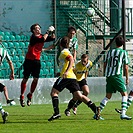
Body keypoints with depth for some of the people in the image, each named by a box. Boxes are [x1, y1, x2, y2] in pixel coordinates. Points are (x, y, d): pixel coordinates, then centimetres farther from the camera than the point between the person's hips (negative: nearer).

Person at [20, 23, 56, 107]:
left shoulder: (42, 36, 8)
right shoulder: (33, 37, -14)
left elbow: (53, 38, 9)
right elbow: (43, 39, -29)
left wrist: (53, 32, -6)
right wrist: (48, 32, -21)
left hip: (37, 60, 6)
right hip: (29, 60, -6)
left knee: (36, 79, -2)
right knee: (25, 78, -1)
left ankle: (30, 95, 13)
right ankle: (22, 97, 7)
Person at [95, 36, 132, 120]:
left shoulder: (110, 52, 14)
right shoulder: (124, 52, 1)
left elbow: (105, 64, 17)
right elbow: (126, 67, 0)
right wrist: (127, 78, 8)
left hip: (108, 76, 5)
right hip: (117, 75, -5)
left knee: (108, 96, 11)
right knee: (124, 94, -1)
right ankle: (123, 114, -17)